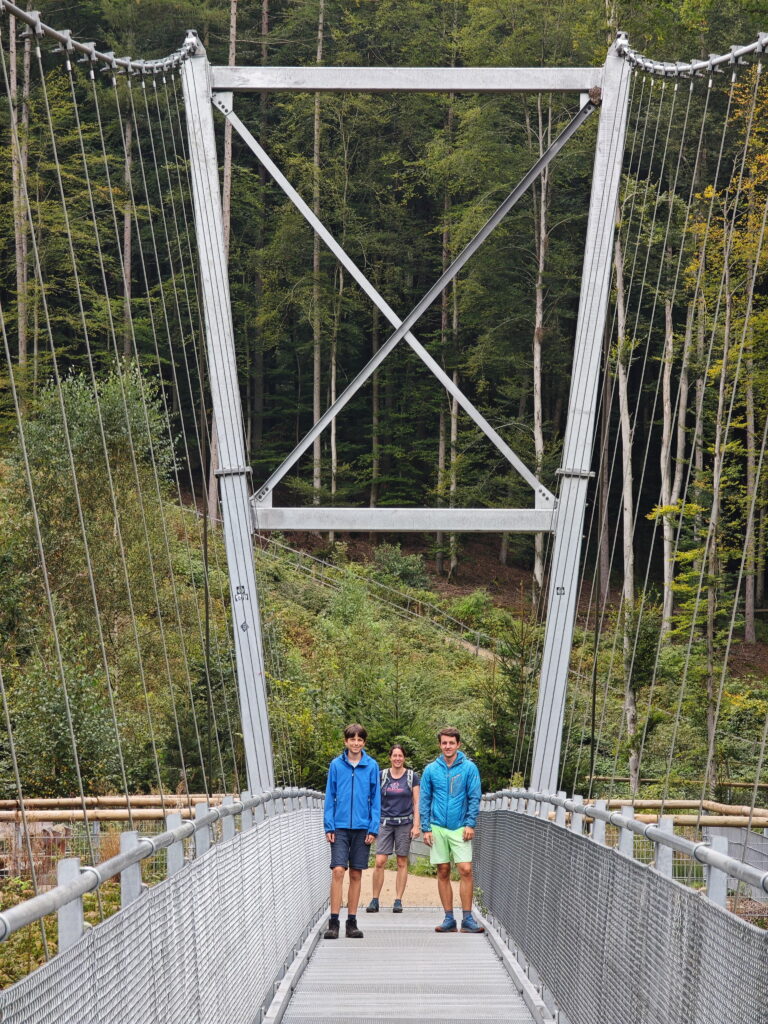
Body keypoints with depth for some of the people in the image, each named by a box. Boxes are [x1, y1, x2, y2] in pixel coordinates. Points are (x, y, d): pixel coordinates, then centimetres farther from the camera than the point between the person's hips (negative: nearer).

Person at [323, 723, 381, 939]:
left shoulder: (371, 766, 3)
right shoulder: (336, 765, 2)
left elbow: (375, 799, 4)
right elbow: (330, 797, 4)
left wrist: (373, 828, -2)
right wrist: (329, 826, -3)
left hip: (362, 827, 1)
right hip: (340, 827, -1)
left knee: (356, 875, 7)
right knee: (338, 871, -10)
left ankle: (352, 922, 13)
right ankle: (334, 922, -7)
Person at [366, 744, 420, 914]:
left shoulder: (412, 776, 3)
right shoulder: (382, 776, 5)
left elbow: (416, 803, 4)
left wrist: (416, 825, -3)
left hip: (405, 823, 0)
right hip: (385, 822, 0)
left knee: (402, 863, 2)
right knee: (379, 862, -8)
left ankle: (398, 901, 8)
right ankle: (375, 900, -1)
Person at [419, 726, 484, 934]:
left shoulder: (469, 767, 0)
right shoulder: (431, 769, 5)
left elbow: (475, 797, 0)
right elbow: (425, 800, 8)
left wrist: (470, 824, -8)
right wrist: (426, 828, 1)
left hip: (460, 828, -2)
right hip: (438, 828, 2)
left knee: (465, 870, -10)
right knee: (443, 872, 5)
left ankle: (467, 918, -4)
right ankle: (449, 919, 10)